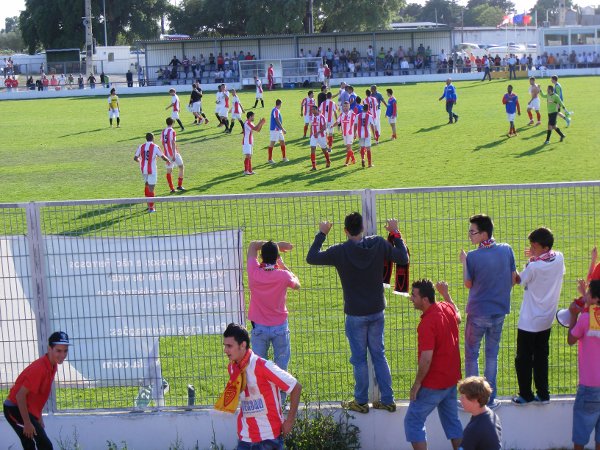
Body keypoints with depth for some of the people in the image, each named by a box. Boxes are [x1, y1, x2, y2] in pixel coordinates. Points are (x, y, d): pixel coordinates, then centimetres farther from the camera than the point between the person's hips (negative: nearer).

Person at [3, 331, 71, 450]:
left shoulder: (52, 366, 4)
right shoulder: (39, 368, -25)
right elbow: (20, 395, -26)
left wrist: (38, 418, 16)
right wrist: (27, 423, -23)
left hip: (28, 410, 10)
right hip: (16, 409, -10)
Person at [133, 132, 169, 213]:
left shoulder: (141, 147, 3)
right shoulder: (155, 147, -7)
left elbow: (135, 158, 6)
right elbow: (163, 157, -5)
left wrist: (139, 161, 29)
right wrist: (168, 161, 17)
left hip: (143, 169, 4)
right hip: (152, 170, -4)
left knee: (147, 185, 22)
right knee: (151, 188, -1)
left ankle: (149, 205, 25)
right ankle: (151, 208, -1)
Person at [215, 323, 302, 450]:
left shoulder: (262, 366, -19)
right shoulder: (232, 368, 3)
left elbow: (296, 387, -14)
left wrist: (290, 420, -10)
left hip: (268, 436, -6)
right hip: (244, 437, 6)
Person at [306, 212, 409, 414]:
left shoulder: (340, 252, -15)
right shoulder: (379, 244, -8)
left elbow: (311, 258, -6)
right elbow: (403, 259, 0)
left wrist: (322, 234, 3)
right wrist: (396, 233, 9)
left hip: (355, 314, -3)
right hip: (377, 311, 3)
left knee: (359, 359, 8)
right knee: (379, 355, 15)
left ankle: (361, 402, 18)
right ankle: (387, 400, 19)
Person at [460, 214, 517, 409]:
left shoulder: (473, 256, -18)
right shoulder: (506, 250, -7)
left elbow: (468, 284, -5)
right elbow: (513, 279, 1)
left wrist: (463, 262, 6)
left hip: (478, 313, -4)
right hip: (499, 311, 4)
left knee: (471, 355, 10)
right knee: (492, 355, 15)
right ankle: (490, 399, 18)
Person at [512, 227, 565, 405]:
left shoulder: (534, 267, -25)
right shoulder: (559, 258, -7)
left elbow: (519, 280, -7)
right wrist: (537, 257, 7)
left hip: (529, 322, -6)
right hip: (547, 320, 6)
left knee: (523, 360, 8)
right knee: (541, 358, 17)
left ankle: (526, 395, 16)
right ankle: (543, 394, 20)